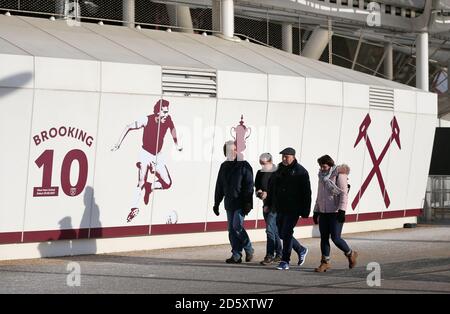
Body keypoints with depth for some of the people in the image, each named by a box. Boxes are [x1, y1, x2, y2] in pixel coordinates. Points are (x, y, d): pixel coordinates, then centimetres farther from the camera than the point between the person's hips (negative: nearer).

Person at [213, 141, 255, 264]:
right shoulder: (224, 166, 14)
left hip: (241, 203, -6)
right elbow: (219, 187, 19)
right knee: (231, 229, 4)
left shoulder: (244, 166, -4)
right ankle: (236, 255, 7)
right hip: (229, 204, 6)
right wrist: (216, 203, 15)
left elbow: (249, 185, -9)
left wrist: (247, 203, -16)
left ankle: (249, 249, 4)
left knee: (237, 226, -14)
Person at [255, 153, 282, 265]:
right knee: (274, 230, 13)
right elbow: (257, 189, 17)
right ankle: (279, 255, 22)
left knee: (270, 229, -14)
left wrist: (268, 194, -18)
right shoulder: (260, 173, 11)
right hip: (266, 205, 7)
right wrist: (259, 193, -5)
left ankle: (269, 256, -12)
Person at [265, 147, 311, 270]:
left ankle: (285, 261, -3)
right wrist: (268, 204, 14)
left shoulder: (300, 172, -7)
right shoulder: (279, 170, 11)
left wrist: (305, 211, -13)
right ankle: (301, 250, 30)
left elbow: (306, 193, -9)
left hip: (293, 209, -7)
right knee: (281, 234, 10)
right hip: (280, 208, 7)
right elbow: (271, 188, 19)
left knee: (286, 233, -10)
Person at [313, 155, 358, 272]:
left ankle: (350, 254, 14)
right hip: (323, 212, 7)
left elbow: (344, 193, -14)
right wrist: (316, 211, 19)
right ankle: (325, 262, 11)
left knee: (335, 238, -9)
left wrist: (342, 210, -21)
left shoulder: (339, 175, -8)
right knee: (324, 238, 4)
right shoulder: (322, 176, 15)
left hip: (336, 213, -7)